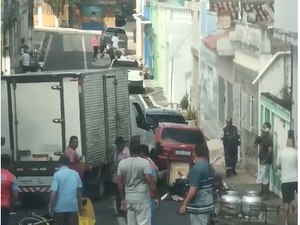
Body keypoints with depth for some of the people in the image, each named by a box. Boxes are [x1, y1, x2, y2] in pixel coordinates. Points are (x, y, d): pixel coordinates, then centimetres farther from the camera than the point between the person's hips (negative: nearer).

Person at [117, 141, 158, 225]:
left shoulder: (122, 163, 2)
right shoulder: (144, 162, -11)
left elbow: (120, 183, 6)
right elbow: (150, 181, -15)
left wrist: (123, 198, 15)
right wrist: (156, 196, -5)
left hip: (129, 198, 5)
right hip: (142, 199, -5)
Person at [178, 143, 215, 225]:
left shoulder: (196, 168, -20)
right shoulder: (210, 167, 8)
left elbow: (193, 190, -23)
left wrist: (184, 204, -17)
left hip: (198, 206, -9)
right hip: (208, 204, 9)